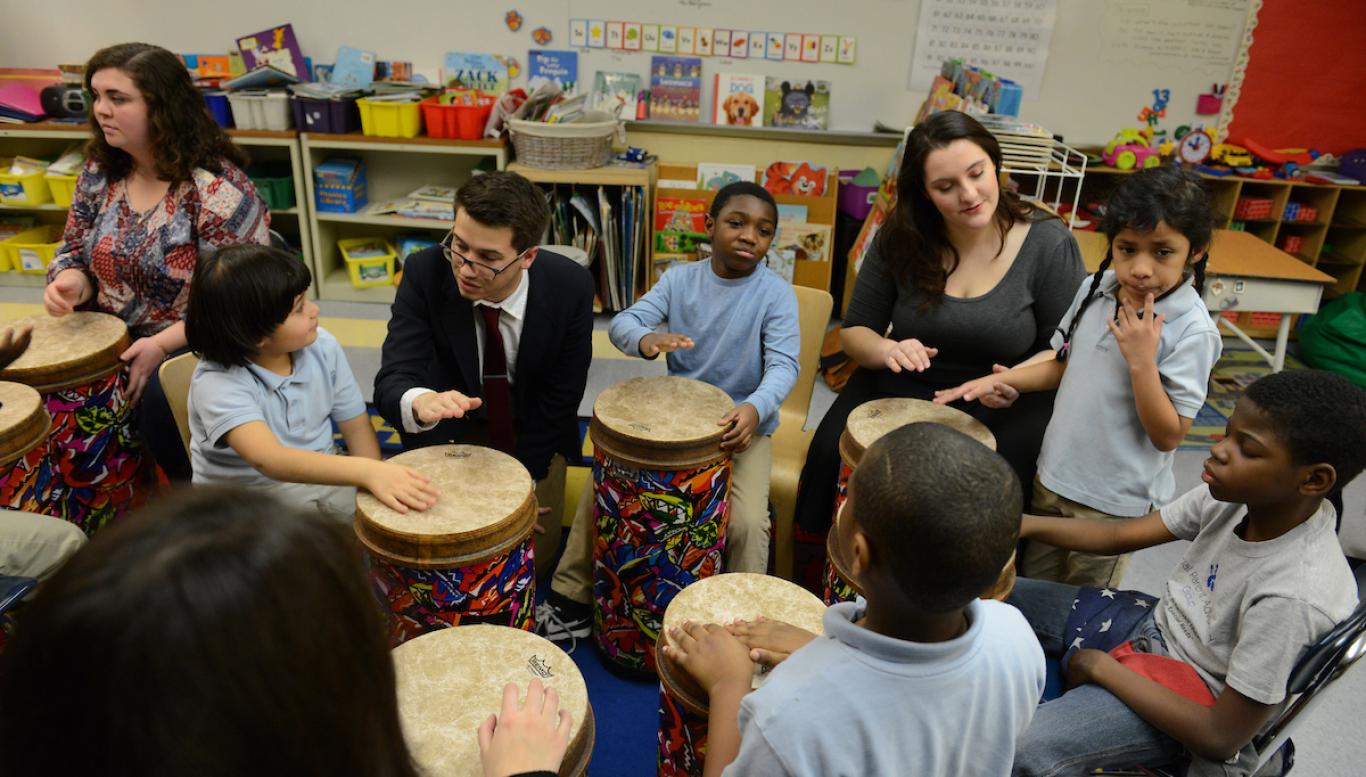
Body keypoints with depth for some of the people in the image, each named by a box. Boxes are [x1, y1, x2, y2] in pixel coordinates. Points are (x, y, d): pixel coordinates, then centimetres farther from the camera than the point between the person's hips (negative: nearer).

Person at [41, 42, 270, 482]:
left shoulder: (216, 187, -18)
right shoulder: (99, 173, 4)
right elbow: (75, 251, 15)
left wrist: (162, 345, -25)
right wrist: (69, 284, -9)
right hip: (114, 341, 7)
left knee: (160, 402, -33)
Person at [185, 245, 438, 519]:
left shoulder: (321, 346, -8)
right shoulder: (218, 383, -23)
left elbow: (356, 426, 1)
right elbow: (269, 460, -39)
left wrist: (377, 479, -17)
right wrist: (367, 472, -51)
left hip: (322, 476, 4)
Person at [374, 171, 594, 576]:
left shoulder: (571, 287, -25)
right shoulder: (425, 272, -25)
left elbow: (561, 395, -15)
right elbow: (393, 378, -30)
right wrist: (421, 401, -54)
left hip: (535, 433, 0)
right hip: (452, 430, 1)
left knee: (531, 559, -5)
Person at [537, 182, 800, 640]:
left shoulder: (776, 294, -10)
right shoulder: (680, 280, -1)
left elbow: (783, 364, -21)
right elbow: (622, 323, -11)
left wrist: (755, 408, -43)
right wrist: (645, 338, -37)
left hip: (742, 425, -3)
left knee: (748, 521, -26)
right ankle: (572, 599, 8)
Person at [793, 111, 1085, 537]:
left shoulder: (1048, 242, -10)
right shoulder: (901, 238, -6)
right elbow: (855, 330, 2)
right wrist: (887, 350, -22)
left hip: (1001, 406, -1)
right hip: (900, 390, 2)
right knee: (830, 455, -22)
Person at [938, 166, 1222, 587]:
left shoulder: (1192, 331, -20)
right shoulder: (1096, 289, -4)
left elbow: (1168, 435, -18)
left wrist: (1142, 361, -28)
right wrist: (1002, 379, -4)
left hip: (1114, 503, -5)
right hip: (1053, 474, 5)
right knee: (1030, 589, 23)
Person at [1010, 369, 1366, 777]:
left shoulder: (1294, 596, -32)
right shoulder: (1234, 492, -14)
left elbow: (1222, 738, -25)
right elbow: (1121, 535, -2)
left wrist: (1102, 667, -19)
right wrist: (1026, 524, -17)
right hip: (1154, 625, 7)